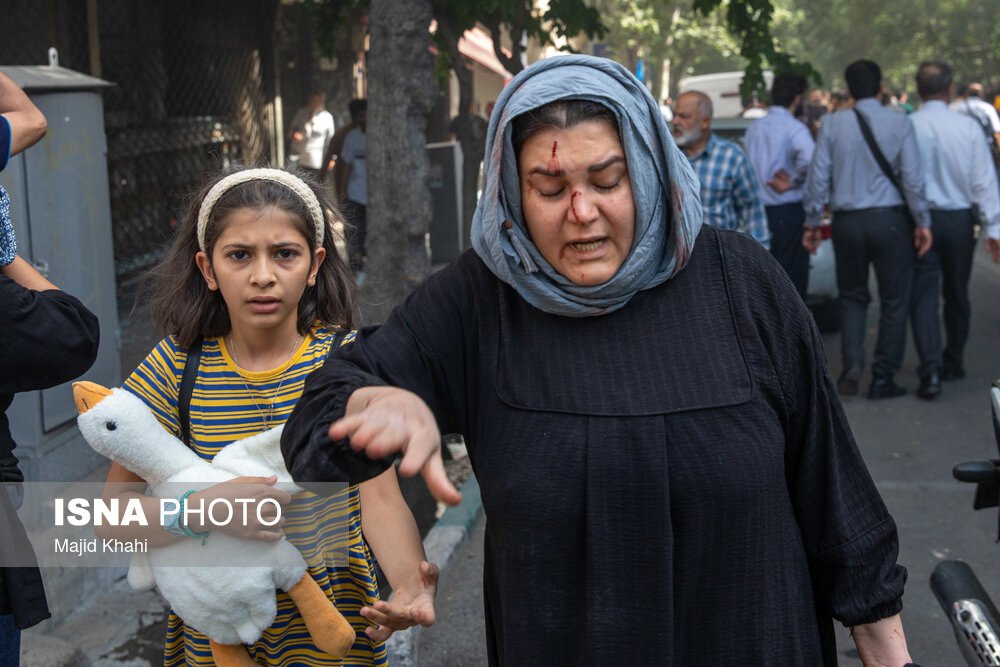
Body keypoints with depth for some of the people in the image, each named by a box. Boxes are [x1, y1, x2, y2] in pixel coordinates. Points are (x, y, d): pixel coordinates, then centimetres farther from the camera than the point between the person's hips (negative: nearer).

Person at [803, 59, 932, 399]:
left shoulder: (832, 124, -1)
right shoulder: (899, 123, -4)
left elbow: (818, 177, -1)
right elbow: (913, 178, -6)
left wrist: (812, 221, 7)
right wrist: (923, 222, 2)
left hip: (847, 221, 2)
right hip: (889, 219, -1)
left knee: (852, 297, 17)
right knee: (894, 299, 9)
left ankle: (852, 363, 0)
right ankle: (882, 378, 10)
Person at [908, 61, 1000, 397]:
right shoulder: (968, 127, -8)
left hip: (921, 220, -1)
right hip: (959, 219, 2)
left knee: (924, 296, 0)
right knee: (957, 295, 17)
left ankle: (931, 370, -14)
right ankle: (954, 363, 30)